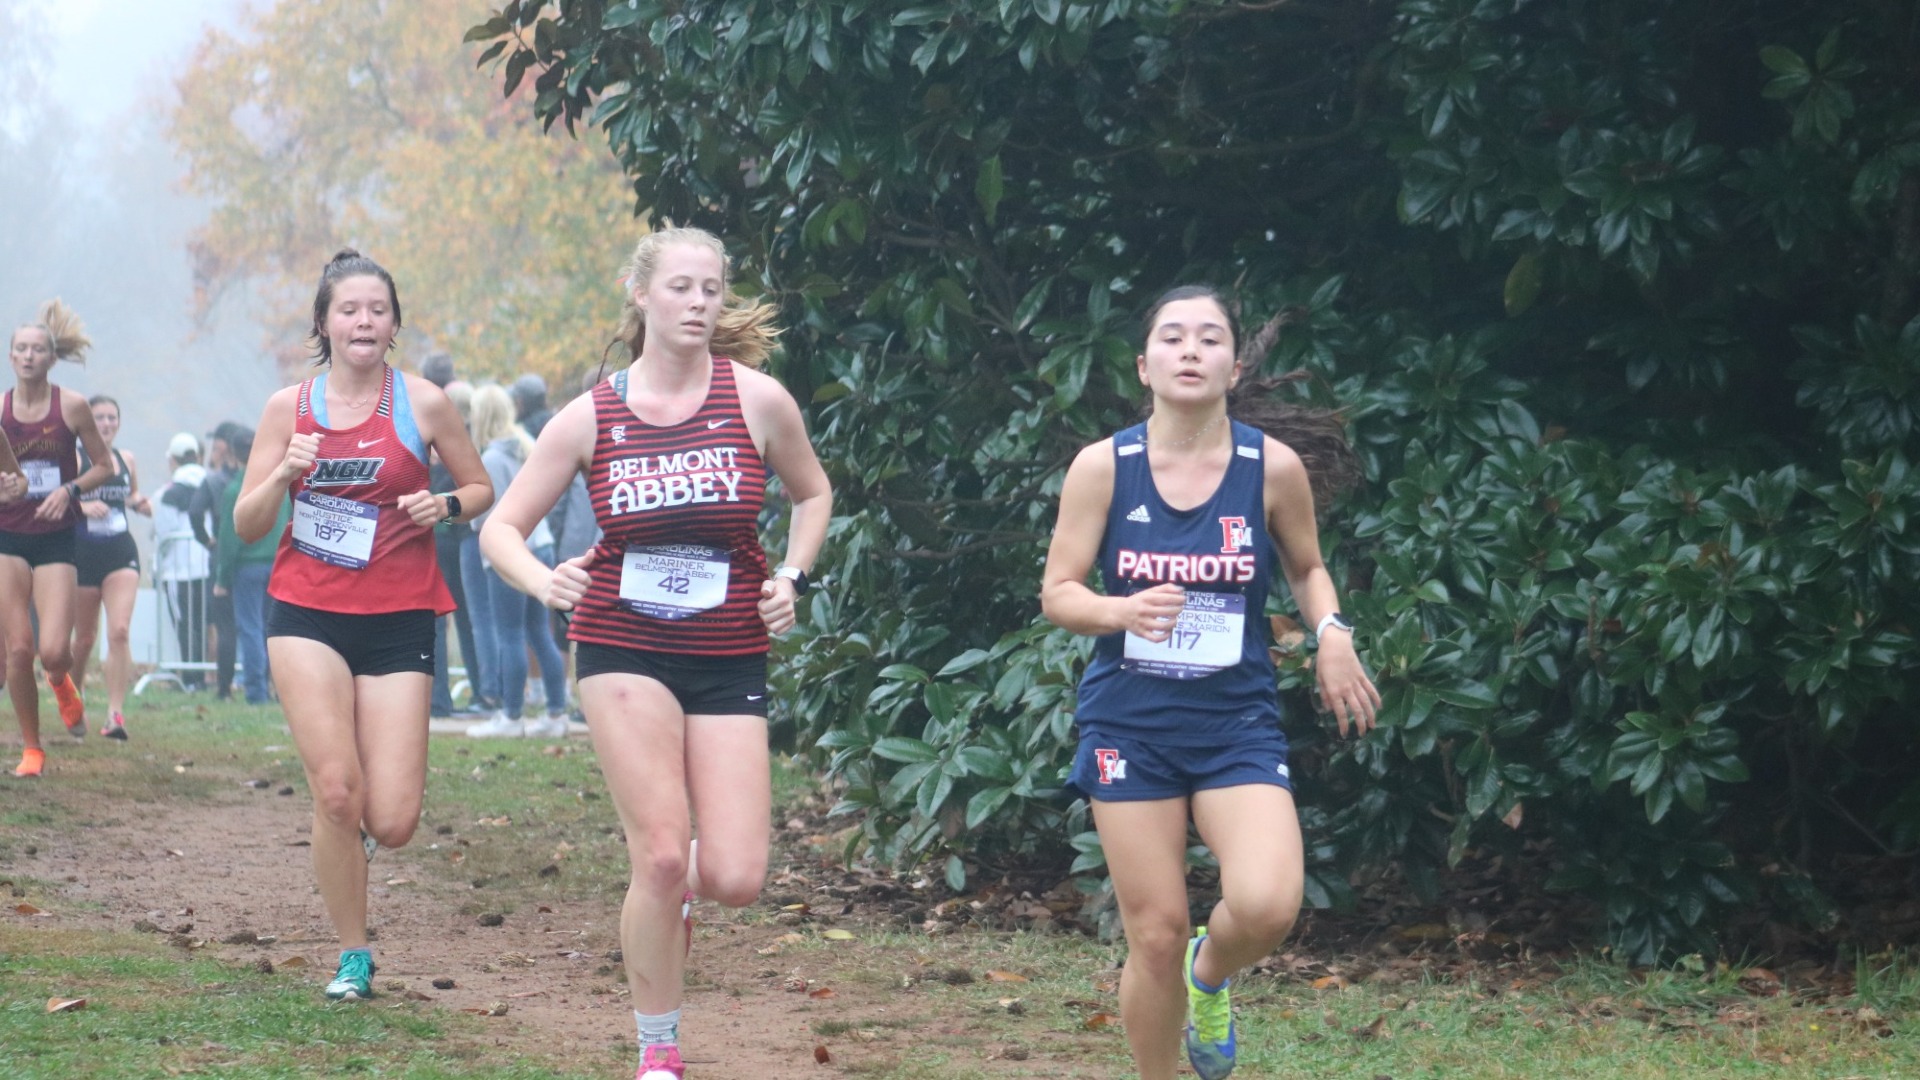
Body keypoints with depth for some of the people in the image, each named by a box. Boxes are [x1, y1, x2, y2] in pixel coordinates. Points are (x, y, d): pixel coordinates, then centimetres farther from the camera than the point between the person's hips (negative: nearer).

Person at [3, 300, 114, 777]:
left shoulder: (72, 406, -4)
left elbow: (104, 467, 4)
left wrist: (70, 490, -12)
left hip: (56, 540, -1)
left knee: (53, 651, -13)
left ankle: (62, 683, 26)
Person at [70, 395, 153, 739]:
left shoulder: (126, 460, 8)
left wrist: (140, 504, 1)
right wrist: (82, 506, -28)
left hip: (121, 552, 2)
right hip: (83, 555, -2)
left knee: (120, 631, -15)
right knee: (85, 637, 9)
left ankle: (115, 711, -17)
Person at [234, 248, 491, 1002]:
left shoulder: (423, 403, 1)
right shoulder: (289, 407, 5)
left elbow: (481, 489, 12)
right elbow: (246, 525, 6)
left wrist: (446, 505, -10)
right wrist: (286, 472, -13)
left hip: (398, 620, 0)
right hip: (307, 612, 0)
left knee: (392, 822, -7)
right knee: (336, 792, -14)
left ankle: (356, 831, 32)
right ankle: (353, 958, 4)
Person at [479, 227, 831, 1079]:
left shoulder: (757, 400, -2)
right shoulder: (591, 416, -2)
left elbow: (812, 494, 17)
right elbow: (500, 527, 4)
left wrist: (791, 578, 1)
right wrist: (542, 582, -16)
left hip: (730, 657, 1)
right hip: (624, 649, -1)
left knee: (735, 881, -9)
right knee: (661, 860, -12)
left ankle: (672, 891, 30)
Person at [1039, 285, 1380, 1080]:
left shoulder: (1273, 468, -3)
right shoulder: (1102, 467, -5)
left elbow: (1306, 569, 14)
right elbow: (1058, 593, -3)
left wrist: (1331, 633, -6)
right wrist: (1122, 610, -24)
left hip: (1237, 723, 0)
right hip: (1130, 722, 0)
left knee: (1266, 907, -20)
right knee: (1156, 936, 0)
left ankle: (1210, 974, 16)